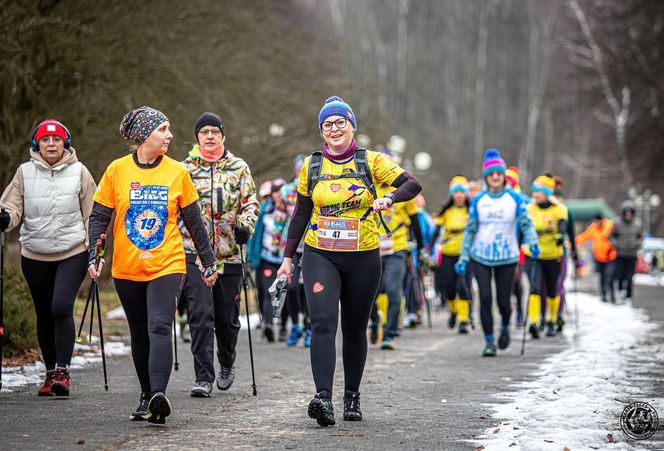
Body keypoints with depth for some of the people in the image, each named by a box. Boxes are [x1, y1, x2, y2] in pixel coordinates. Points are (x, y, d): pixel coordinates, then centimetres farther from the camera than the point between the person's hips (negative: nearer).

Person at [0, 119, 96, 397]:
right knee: (44, 315, 10)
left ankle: (63, 371, -13)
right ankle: (51, 373, 22)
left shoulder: (78, 171, 0)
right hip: (35, 256, 3)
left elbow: (92, 213, 5)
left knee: (62, 307, -19)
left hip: (72, 253, -3)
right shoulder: (25, 172, 3)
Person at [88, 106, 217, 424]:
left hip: (167, 266, -2)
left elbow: (193, 221, 9)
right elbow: (99, 217, 4)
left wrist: (208, 262, 12)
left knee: (159, 328, -19)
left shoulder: (176, 172, 1)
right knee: (139, 335, 11)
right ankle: (148, 397, 23)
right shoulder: (117, 170, 0)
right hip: (127, 269, 2)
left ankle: (158, 395, -30)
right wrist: (94, 255, -9)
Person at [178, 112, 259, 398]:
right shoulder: (184, 169, 7)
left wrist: (245, 226, -11)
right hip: (194, 252, -1)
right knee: (201, 314, -13)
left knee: (228, 317, 10)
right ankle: (203, 377, -11)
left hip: (229, 253, 1)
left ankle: (227, 365, 35)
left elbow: (250, 202, 7)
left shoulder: (238, 167, 8)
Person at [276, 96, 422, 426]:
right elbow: (301, 215, 12)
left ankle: (352, 397, 21)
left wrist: (388, 199, -24)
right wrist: (288, 257, 9)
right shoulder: (311, 166, 6)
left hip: (363, 258, 0)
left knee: (355, 330, 8)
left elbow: (412, 185, -4)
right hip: (320, 256, 0)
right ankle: (323, 398, -26)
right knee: (323, 323, -17)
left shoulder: (371, 162, 1)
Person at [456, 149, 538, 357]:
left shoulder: (515, 199, 0)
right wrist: (463, 258, 2)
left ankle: (505, 327, 34)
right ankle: (489, 341, 1)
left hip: (506, 257, -1)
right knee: (485, 298, -10)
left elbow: (526, 224, -2)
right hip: (481, 257, 1)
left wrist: (532, 242, -22)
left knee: (504, 300, 0)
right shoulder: (478, 201, 3)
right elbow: (470, 230, 7)